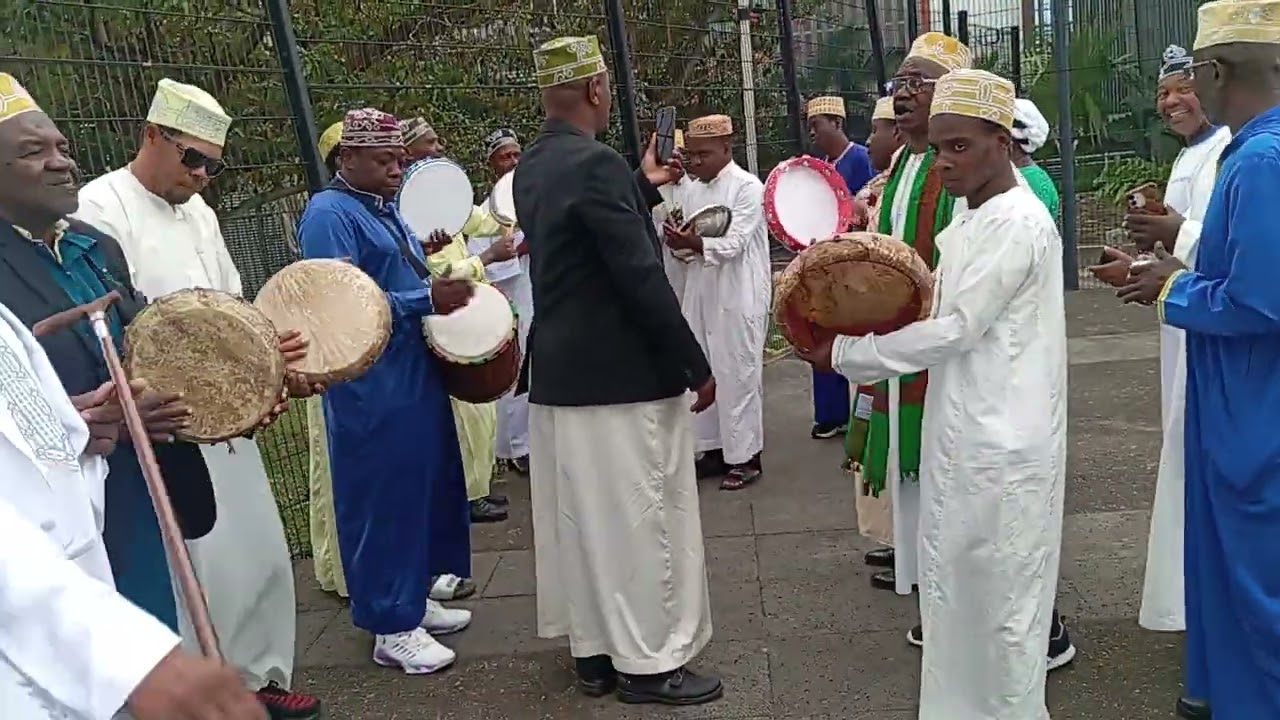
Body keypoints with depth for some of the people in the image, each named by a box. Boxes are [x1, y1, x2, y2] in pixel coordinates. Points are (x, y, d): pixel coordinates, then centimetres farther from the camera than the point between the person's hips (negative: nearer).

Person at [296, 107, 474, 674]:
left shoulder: (384, 209, 15)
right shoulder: (329, 214, -13)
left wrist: (443, 288, 7)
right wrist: (427, 300, -24)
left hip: (414, 376, 9)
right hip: (373, 388, -9)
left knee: (423, 488, 15)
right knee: (383, 496, 0)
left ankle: (413, 599, 30)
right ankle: (392, 627, 11)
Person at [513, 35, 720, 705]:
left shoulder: (533, 165, 9)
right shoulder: (595, 163, -19)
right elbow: (641, 277, -21)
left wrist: (643, 187, 23)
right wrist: (695, 365, -14)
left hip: (559, 371, 9)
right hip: (620, 375, -9)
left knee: (582, 517, 16)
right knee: (639, 518, 3)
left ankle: (594, 649, 27)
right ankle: (647, 661, 14)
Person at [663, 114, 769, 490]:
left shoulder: (748, 187, -9)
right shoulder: (687, 189, 10)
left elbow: (733, 244, -18)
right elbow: (674, 238, 9)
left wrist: (694, 243, -32)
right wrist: (679, 242, -13)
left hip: (738, 296, -6)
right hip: (699, 292, 6)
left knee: (737, 374, -1)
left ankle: (745, 456, 9)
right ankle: (712, 447, 22)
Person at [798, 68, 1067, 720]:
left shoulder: (1018, 222, -16)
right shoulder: (969, 217, 12)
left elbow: (957, 328, -19)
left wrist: (846, 355, -13)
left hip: (1002, 440, -9)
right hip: (962, 429, 9)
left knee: (1000, 592, 4)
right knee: (956, 586, 16)